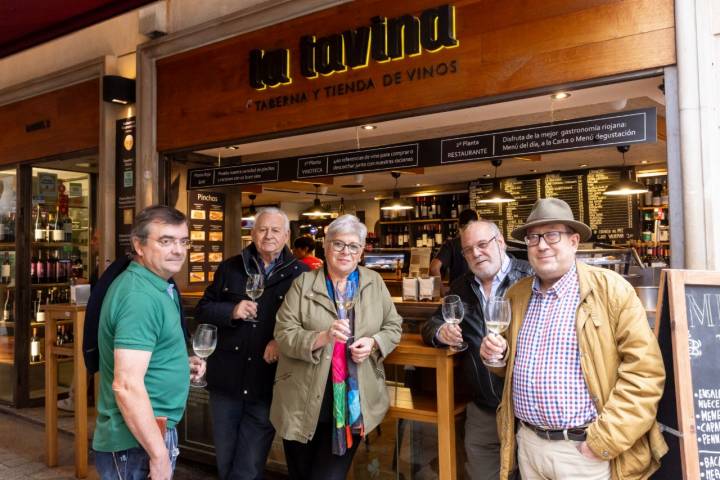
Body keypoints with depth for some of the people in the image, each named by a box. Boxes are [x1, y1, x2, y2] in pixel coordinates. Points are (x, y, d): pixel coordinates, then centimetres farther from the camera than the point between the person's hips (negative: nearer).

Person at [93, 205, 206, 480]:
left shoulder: (153, 285, 8)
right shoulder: (140, 296, -23)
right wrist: (159, 455, -23)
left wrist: (181, 363, 6)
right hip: (138, 442, -10)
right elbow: (127, 386, -28)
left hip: (153, 429, 10)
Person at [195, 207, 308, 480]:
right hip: (226, 381, 3)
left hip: (267, 386, -3)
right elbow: (202, 309, 8)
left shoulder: (300, 274, -2)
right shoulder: (230, 268, 7)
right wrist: (231, 311, -10)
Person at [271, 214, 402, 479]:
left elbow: (393, 327, 9)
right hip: (304, 402, 0)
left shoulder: (375, 283, 5)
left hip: (354, 402, 1)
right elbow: (283, 334, -8)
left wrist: (373, 343, -12)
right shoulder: (303, 283, -2)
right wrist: (321, 337, -25)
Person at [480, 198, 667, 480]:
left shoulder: (610, 289, -10)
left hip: (586, 451, -5)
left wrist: (605, 439, -16)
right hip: (528, 444, 5)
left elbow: (645, 370, -14)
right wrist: (497, 354, -4)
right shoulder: (516, 294, 6)